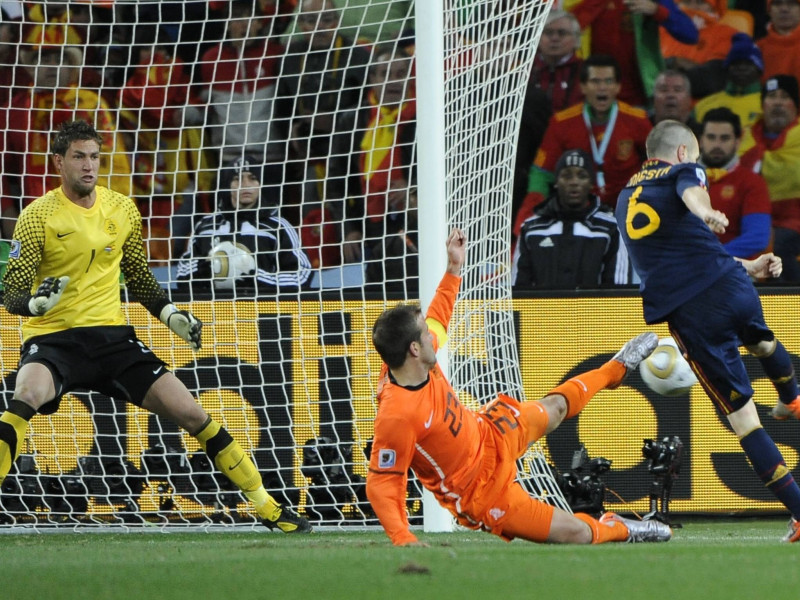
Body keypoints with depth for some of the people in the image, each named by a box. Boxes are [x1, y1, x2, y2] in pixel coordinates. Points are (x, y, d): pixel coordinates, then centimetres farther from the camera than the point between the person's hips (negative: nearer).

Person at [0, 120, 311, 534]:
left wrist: (170, 314, 4)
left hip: (110, 333, 4)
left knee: (190, 412, -2)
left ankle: (266, 506, 11)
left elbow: (138, 276, 20)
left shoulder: (122, 210, 7)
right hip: (52, 337, -4)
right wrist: (36, 302, -32)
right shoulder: (38, 216, -8)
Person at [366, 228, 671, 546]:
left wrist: (453, 268, 11)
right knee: (578, 534, -4)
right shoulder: (396, 415, -41)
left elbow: (436, 321, 9)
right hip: (481, 491, -9)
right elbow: (381, 483, -36)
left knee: (556, 406, 34)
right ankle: (619, 529, 32)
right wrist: (401, 537, -48)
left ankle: (615, 369, 64)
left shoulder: (416, 354, -16)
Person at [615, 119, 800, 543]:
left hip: (687, 313, 2)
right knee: (761, 341, 35)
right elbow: (690, 191, -19)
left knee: (741, 413, 3)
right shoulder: (682, 171, 8)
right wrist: (706, 212, -43)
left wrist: (747, 266, 39)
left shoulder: (625, 198, 26)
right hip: (730, 286, -2)